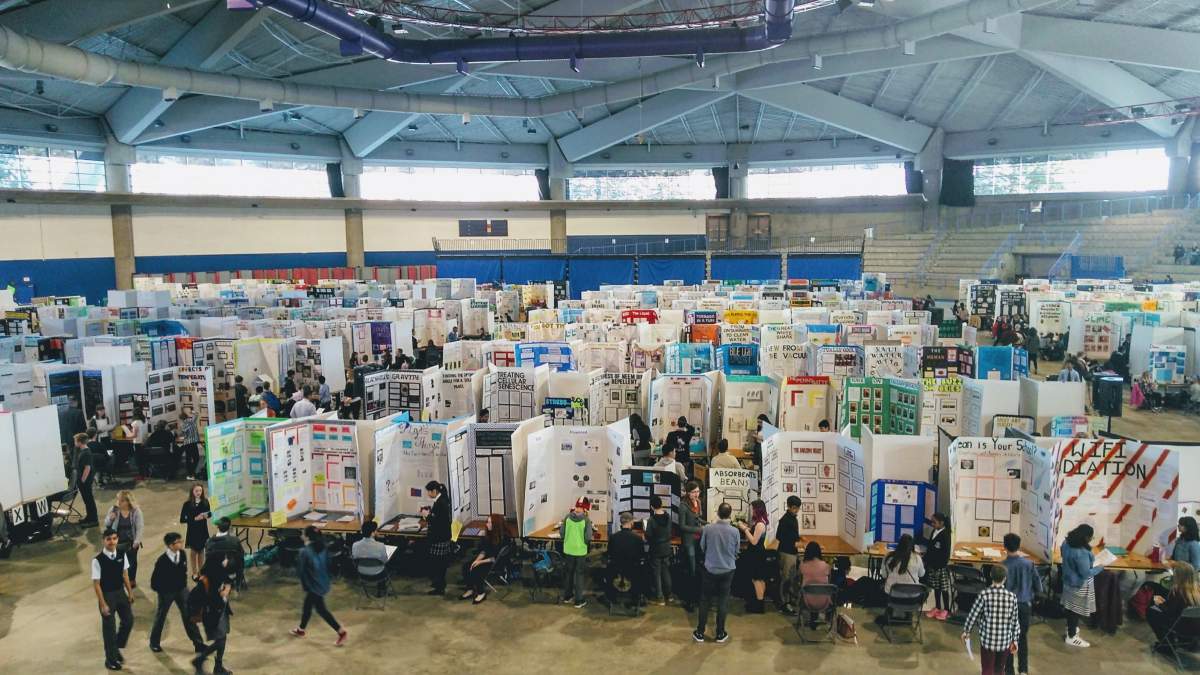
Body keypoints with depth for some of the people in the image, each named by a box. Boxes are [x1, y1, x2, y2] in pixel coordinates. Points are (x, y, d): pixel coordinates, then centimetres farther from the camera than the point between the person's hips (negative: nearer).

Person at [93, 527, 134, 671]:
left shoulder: (121, 554, -7)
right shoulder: (98, 560, -22)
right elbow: (96, 583, -17)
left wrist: (130, 593, 6)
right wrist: (103, 604, -16)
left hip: (121, 592, 5)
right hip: (107, 594, -5)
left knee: (128, 620, 12)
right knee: (109, 628, 8)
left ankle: (116, 648, 37)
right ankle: (110, 658, 28)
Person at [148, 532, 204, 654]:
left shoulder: (182, 554, -9)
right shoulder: (162, 561, -24)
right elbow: (154, 581, -15)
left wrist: (184, 584, 8)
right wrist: (162, 590, -5)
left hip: (182, 590, 4)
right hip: (166, 593, -4)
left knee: (188, 616, 4)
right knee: (160, 617, 16)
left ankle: (198, 643, 8)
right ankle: (154, 643, 38)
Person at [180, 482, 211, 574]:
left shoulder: (205, 501, -7)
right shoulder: (187, 504, -16)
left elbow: (210, 514, 6)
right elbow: (182, 519, -13)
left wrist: (206, 515, -17)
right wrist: (194, 519, -24)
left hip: (203, 530, 3)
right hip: (192, 531, -2)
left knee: (201, 550, 16)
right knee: (193, 551, 14)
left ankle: (201, 571, 31)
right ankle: (194, 572, 30)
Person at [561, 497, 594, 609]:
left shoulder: (568, 517, -8)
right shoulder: (586, 520, -18)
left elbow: (561, 533, -3)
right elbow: (588, 538, -18)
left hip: (568, 550, 3)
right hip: (580, 551, -3)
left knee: (568, 572, 20)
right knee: (579, 574, 8)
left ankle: (567, 596, 33)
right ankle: (579, 601, 13)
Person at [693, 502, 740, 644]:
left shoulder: (708, 528, -14)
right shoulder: (734, 531, -12)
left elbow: (702, 547, 1)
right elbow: (736, 552, 1)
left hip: (710, 569, 0)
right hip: (727, 570, 0)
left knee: (705, 601, 10)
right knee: (722, 602, 11)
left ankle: (700, 633, 16)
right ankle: (720, 634, 17)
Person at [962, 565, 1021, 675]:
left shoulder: (984, 594, -13)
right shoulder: (1012, 596, -6)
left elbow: (973, 615, -5)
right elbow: (1014, 621, 1)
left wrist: (966, 631, 9)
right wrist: (1015, 640, 13)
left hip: (987, 640, -3)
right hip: (1005, 641, 3)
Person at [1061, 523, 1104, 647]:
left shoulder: (1066, 542, -7)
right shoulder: (1081, 553, -34)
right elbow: (1085, 573, -28)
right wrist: (1100, 568, -14)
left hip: (1069, 580, 9)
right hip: (1079, 585, -9)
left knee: (1070, 606, 25)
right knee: (1076, 609, 6)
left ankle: (1070, 628, 44)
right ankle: (1072, 637, 19)